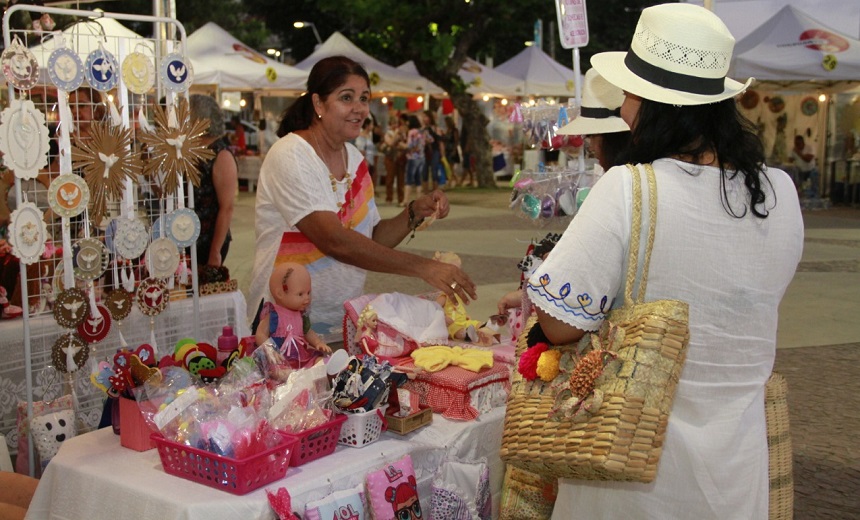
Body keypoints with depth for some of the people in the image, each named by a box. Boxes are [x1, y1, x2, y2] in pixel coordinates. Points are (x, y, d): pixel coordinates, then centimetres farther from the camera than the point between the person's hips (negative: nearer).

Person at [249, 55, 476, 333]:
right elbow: (334, 240, -26)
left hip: (344, 320, 6)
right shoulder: (289, 157, -14)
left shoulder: (354, 158, 10)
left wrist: (415, 213, -7)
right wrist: (423, 267, -29)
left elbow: (373, 242, 11)